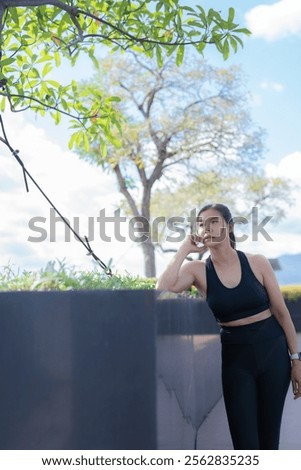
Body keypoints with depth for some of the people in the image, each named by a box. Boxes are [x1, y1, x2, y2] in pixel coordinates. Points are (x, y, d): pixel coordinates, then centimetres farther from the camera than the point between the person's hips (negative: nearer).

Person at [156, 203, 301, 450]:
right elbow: (162, 291, -21)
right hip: (234, 356, 0)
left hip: (273, 350, 1)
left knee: (269, 437, 8)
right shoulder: (198, 270, -4)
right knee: (245, 441, -3)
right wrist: (184, 250, -14)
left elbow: (281, 312, 2)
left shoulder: (257, 263, -4)